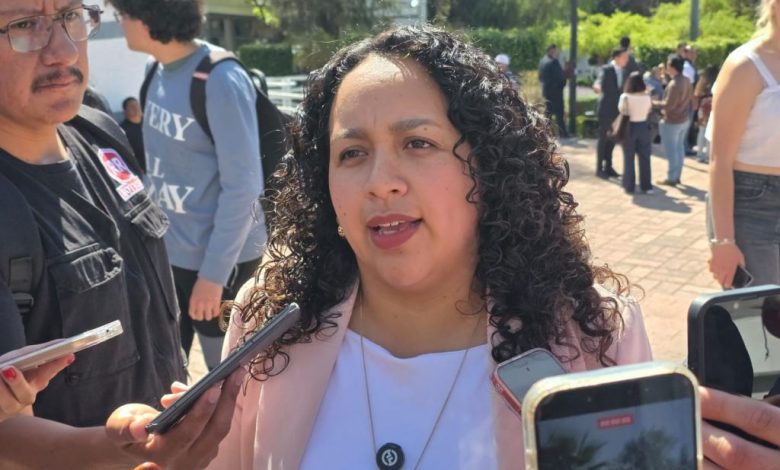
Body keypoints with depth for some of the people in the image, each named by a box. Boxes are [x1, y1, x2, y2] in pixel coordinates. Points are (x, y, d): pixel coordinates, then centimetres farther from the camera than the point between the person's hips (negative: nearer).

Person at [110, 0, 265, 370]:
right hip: (167, 251, 7)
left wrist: (214, 271, -18)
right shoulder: (158, 72, 2)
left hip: (218, 257, -7)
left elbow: (243, 186, -20)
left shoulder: (220, 80, -20)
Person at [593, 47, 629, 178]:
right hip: (606, 109, -7)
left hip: (617, 110, 7)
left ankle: (608, 167, 20)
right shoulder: (606, 69, -13)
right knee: (603, 139, -1)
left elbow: (625, 89, 14)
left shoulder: (624, 71, 8)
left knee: (612, 139, 11)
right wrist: (597, 87, -51)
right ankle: (599, 168, 8)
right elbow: (600, 82, -29)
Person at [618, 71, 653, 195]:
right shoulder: (647, 96, -7)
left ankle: (629, 186, 11)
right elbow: (649, 110, 6)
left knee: (628, 157, 8)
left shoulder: (625, 97, -15)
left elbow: (622, 111, -2)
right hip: (643, 126, 2)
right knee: (644, 157, 10)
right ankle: (646, 186, 12)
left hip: (629, 127, -2)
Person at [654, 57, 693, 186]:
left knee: (671, 151, 0)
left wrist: (653, 103, -13)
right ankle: (677, 176, 24)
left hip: (672, 122, -9)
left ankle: (671, 178, 6)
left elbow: (668, 105, -26)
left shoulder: (674, 85, -27)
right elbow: (691, 97, 16)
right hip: (684, 120, 9)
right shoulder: (686, 81, 3)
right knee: (679, 148, 16)